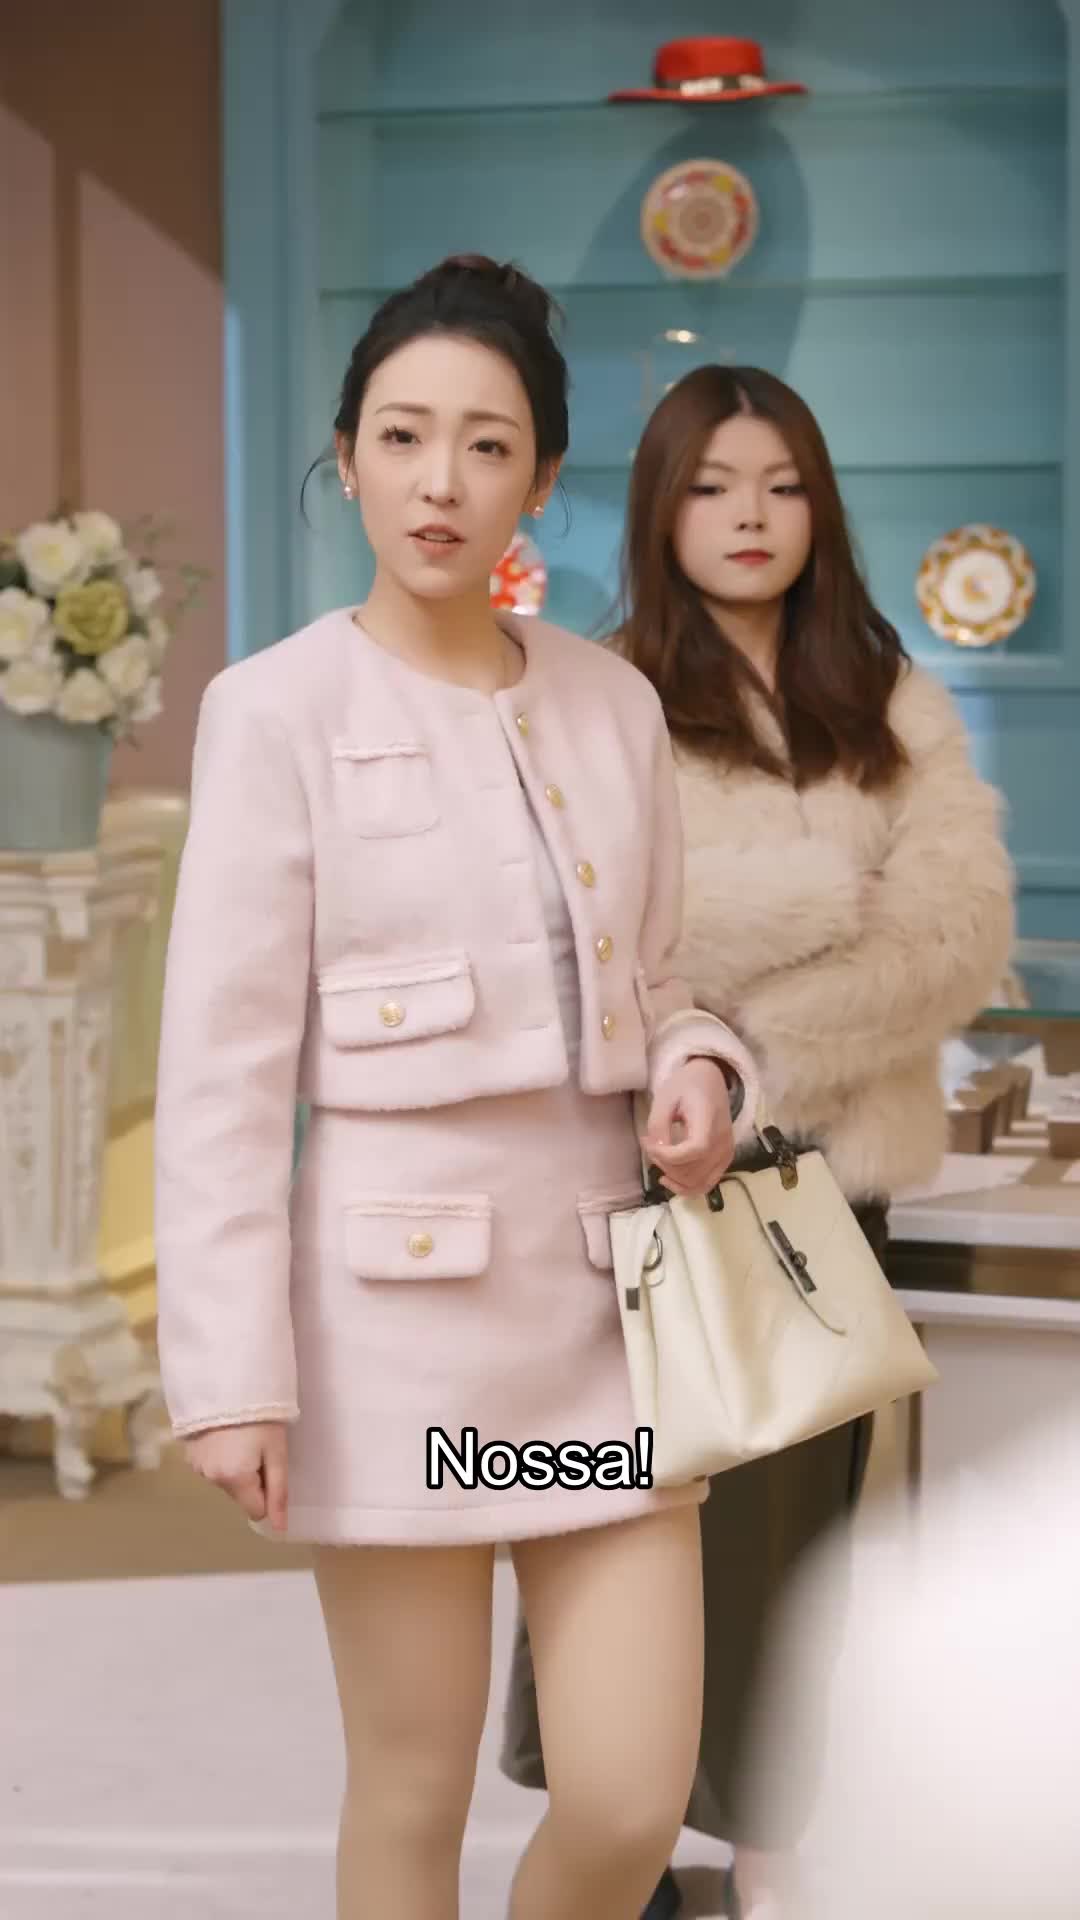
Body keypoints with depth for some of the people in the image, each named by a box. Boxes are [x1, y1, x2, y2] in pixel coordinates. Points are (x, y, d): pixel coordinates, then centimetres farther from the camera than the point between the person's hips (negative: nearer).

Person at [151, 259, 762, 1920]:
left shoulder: (615, 704, 7)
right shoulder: (279, 709, -6)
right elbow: (222, 1064, -8)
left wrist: (700, 1073, -5)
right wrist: (231, 1372, -12)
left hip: (609, 1297, 4)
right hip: (397, 1305, -4)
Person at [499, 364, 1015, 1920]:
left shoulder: (891, 708, 7)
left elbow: (965, 940, -5)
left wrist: (759, 1038, -15)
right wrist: (849, 900, -11)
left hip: (829, 1168, 3)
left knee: (796, 1513, 9)